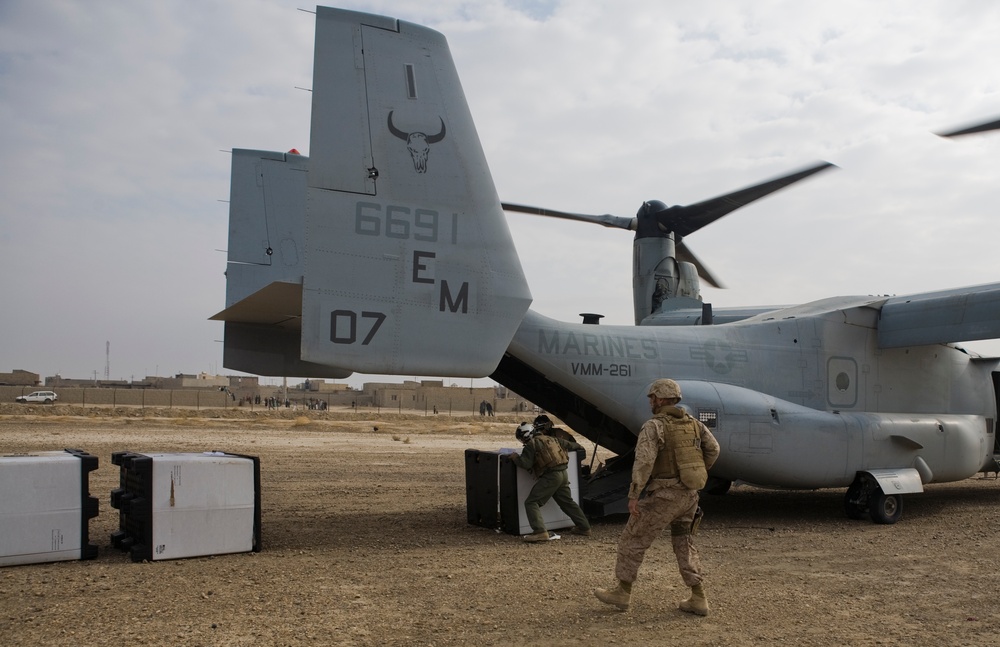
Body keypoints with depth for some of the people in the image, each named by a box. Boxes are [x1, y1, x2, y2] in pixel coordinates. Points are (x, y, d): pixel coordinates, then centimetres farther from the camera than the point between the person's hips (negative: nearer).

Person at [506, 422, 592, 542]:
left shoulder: (531, 444, -3)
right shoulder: (550, 439, 19)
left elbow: (525, 463, -13)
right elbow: (568, 444, 30)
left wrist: (514, 457, 4)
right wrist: (579, 447, 49)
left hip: (550, 476, -8)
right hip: (563, 473, 8)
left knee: (531, 503, -6)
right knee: (567, 502, 23)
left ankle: (540, 532, -20)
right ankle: (584, 527, 29)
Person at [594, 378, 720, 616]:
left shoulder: (653, 426, -13)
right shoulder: (692, 422, 9)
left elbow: (644, 462, -23)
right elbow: (713, 448, 9)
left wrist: (633, 496, -20)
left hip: (664, 496, -7)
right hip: (689, 494, 7)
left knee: (632, 540, 7)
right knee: (684, 544, 21)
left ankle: (622, 592, 18)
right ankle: (698, 599, 15)